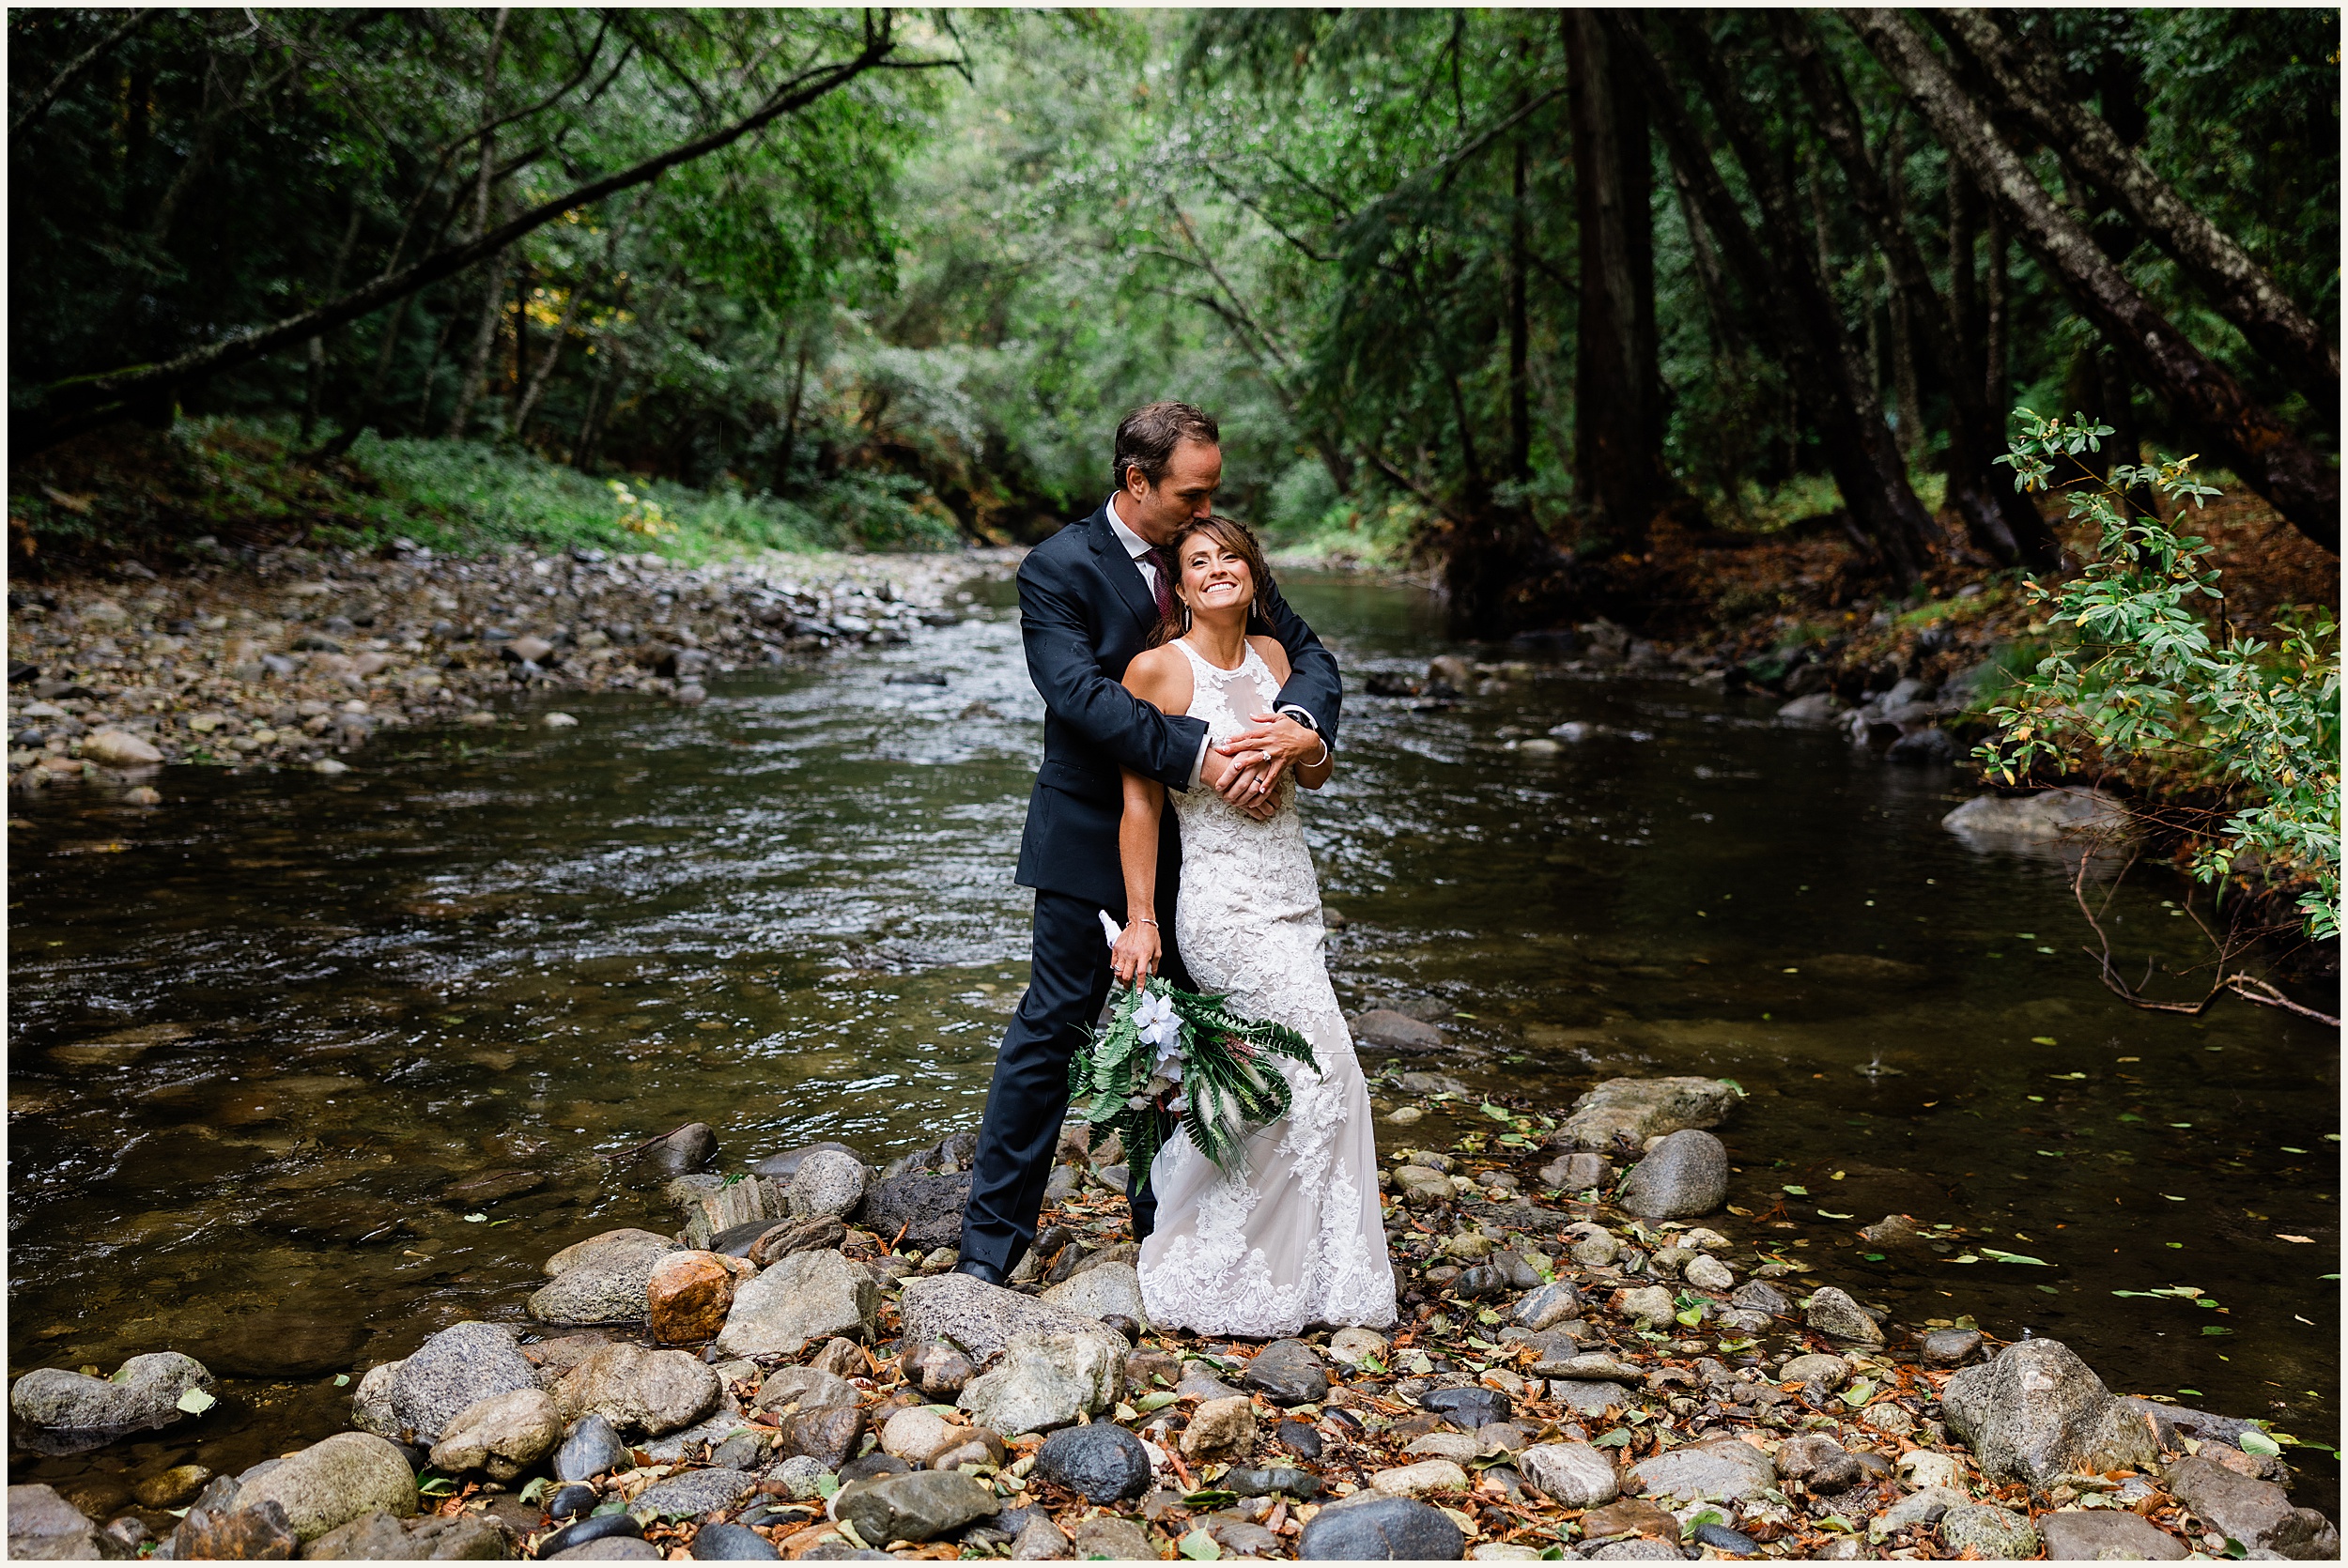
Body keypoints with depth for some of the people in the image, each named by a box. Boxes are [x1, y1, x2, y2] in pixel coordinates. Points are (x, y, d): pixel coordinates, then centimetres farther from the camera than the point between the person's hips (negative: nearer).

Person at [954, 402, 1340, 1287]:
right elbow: (1079, 691, -25)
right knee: (1052, 1026, -2)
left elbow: (1310, 655, 0)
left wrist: (1298, 724, -23)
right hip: (1092, 840, -5)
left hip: (1197, 840, 5)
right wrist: (1198, 757, -33)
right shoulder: (1058, 568, -11)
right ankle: (990, 1241, 9)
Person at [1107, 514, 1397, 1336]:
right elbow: (1139, 800, -9)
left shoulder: (1271, 656, 8)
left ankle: (1203, 1261, 26)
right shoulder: (1156, 668, -10)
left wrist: (1306, 749, -8)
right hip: (1223, 903, -7)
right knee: (1325, 1072, -7)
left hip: (1292, 891, 7)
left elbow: (1316, 776, 16)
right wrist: (1139, 921, -11)